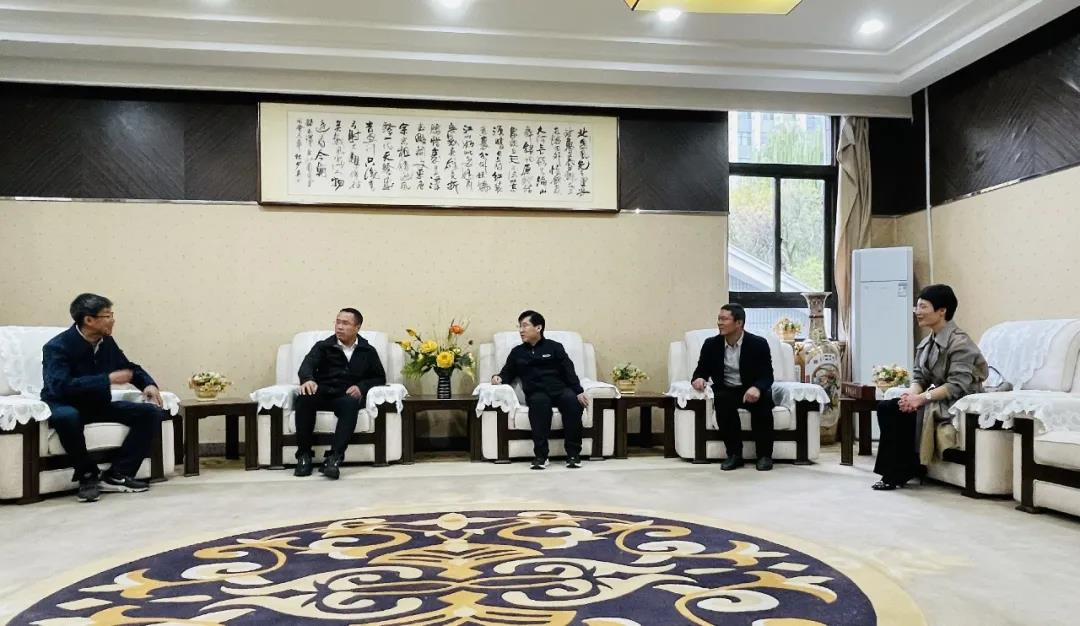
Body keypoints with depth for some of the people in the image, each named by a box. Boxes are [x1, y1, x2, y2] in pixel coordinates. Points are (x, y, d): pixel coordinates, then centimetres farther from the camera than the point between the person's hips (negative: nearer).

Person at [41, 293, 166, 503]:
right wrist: (108, 379, -32)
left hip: (99, 405, 6)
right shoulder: (57, 347, -19)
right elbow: (60, 386, -33)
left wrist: (148, 384, -6)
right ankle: (87, 476, -18)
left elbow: (131, 368, 15)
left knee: (151, 413, -11)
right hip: (65, 406, -6)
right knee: (66, 417, -42)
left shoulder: (107, 342, 0)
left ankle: (116, 475, -10)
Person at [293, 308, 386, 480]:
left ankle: (334, 458, -43)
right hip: (322, 393, 1)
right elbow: (308, 364, -6)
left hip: (347, 396, 0)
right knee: (304, 398, -35)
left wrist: (361, 387, -6)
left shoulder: (368, 351, 17)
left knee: (350, 404, -37)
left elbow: (380, 378, 16)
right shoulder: (323, 346, 13)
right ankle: (304, 455, -24)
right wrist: (307, 379, -31)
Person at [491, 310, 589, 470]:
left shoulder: (555, 347, 14)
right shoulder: (517, 352, 21)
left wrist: (579, 391, -9)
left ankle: (573, 453, -27)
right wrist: (499, 378, -4)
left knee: (572, 401, -34)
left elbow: (569, 371, 6)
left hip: (560, 389, 0)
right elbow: (508, 373, 21)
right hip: (536, 394, 0)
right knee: (540, 402, -37)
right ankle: (541, 455, -35)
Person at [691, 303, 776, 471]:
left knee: (764, 398, -34)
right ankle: (734, 454, -22)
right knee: (722, 400, -33)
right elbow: (701, 370, 5)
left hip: (752, 391, -1)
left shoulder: (759, 344, -8)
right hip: (726, 392, 1)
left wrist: (757, 388, -36)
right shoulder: (711, 344, -1)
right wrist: (698, 379, -22)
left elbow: (767, 376, -12)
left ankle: (764, 455, -19)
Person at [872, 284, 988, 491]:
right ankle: (898, 471, -7)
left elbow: (956, 386, -23)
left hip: (955, 404, -8)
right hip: (933, 400, 8)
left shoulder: (959, 343, -16)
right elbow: (918, 377, 7)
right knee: (885, 407, -11)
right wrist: (912, 394, -14)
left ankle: (897, 474, -8)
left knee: (901, 414, -23)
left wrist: (922, 398, -27)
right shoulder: (927, 343, 10)